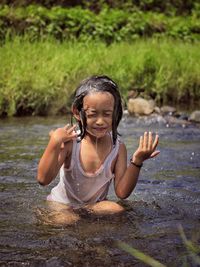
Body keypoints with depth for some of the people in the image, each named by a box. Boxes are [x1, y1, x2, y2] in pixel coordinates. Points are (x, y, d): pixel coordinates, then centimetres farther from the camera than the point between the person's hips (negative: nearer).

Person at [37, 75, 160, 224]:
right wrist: (54, 144, -35)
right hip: (62, 202, -4)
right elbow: (43, 179, -24)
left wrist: (137, 162, -28)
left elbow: (122, 192, -15)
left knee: (118, 210, -23)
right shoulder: (70, 141, -19)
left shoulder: (118, 147, -13)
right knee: (68, 221, -33)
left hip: (95, 204, 4)